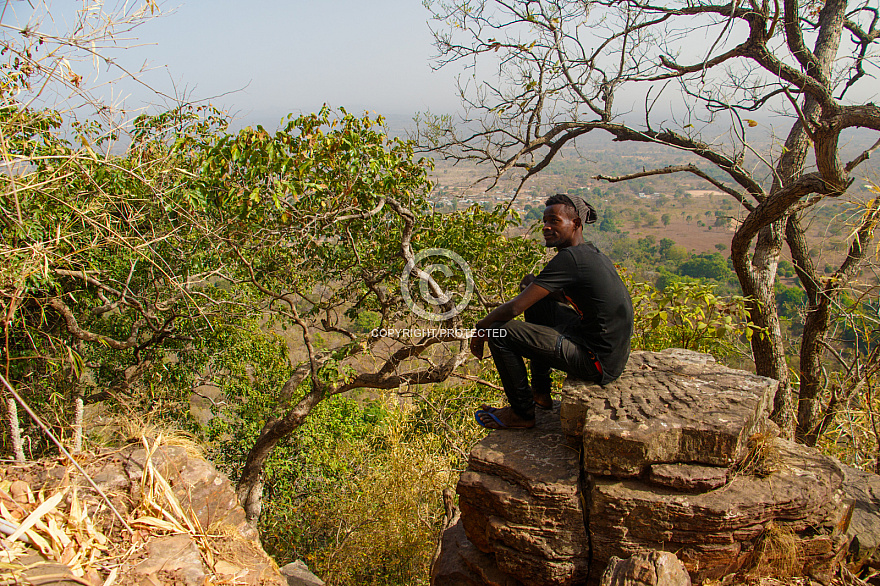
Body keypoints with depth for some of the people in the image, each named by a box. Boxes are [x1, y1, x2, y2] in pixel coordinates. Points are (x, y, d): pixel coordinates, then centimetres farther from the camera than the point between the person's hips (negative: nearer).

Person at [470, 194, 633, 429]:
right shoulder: (592, 254, 9)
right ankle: (541, 393, 29)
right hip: (614, 354, 10)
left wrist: (481, 329, -3)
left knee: (500, 332, -11)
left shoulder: (569, 258, -19)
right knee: (537, 304, 23)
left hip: (598, 364, -10)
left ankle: (523, 413, 9)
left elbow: (514, 308, -20)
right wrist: (535, 285, 7)